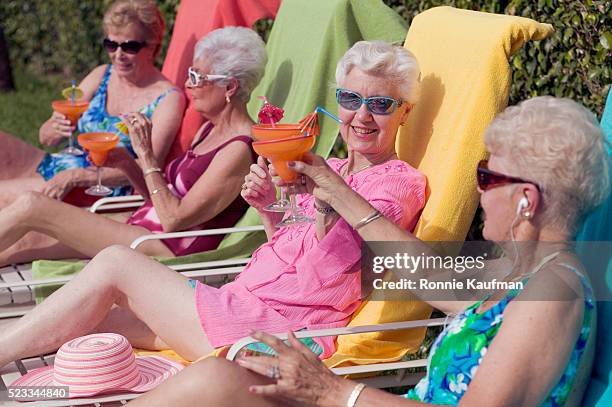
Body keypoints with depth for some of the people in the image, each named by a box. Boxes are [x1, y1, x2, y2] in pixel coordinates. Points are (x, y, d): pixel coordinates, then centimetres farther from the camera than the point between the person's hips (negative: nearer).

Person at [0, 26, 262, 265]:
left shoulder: (240, 149, -16)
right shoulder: (209, 130, 14)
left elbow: (174, 220, -19)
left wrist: (146, 156, -16)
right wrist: (127, 165, 1)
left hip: (165, 249, -9)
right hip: (144, 225, 9)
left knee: (31, 206, -14)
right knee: (27, 240, -2)